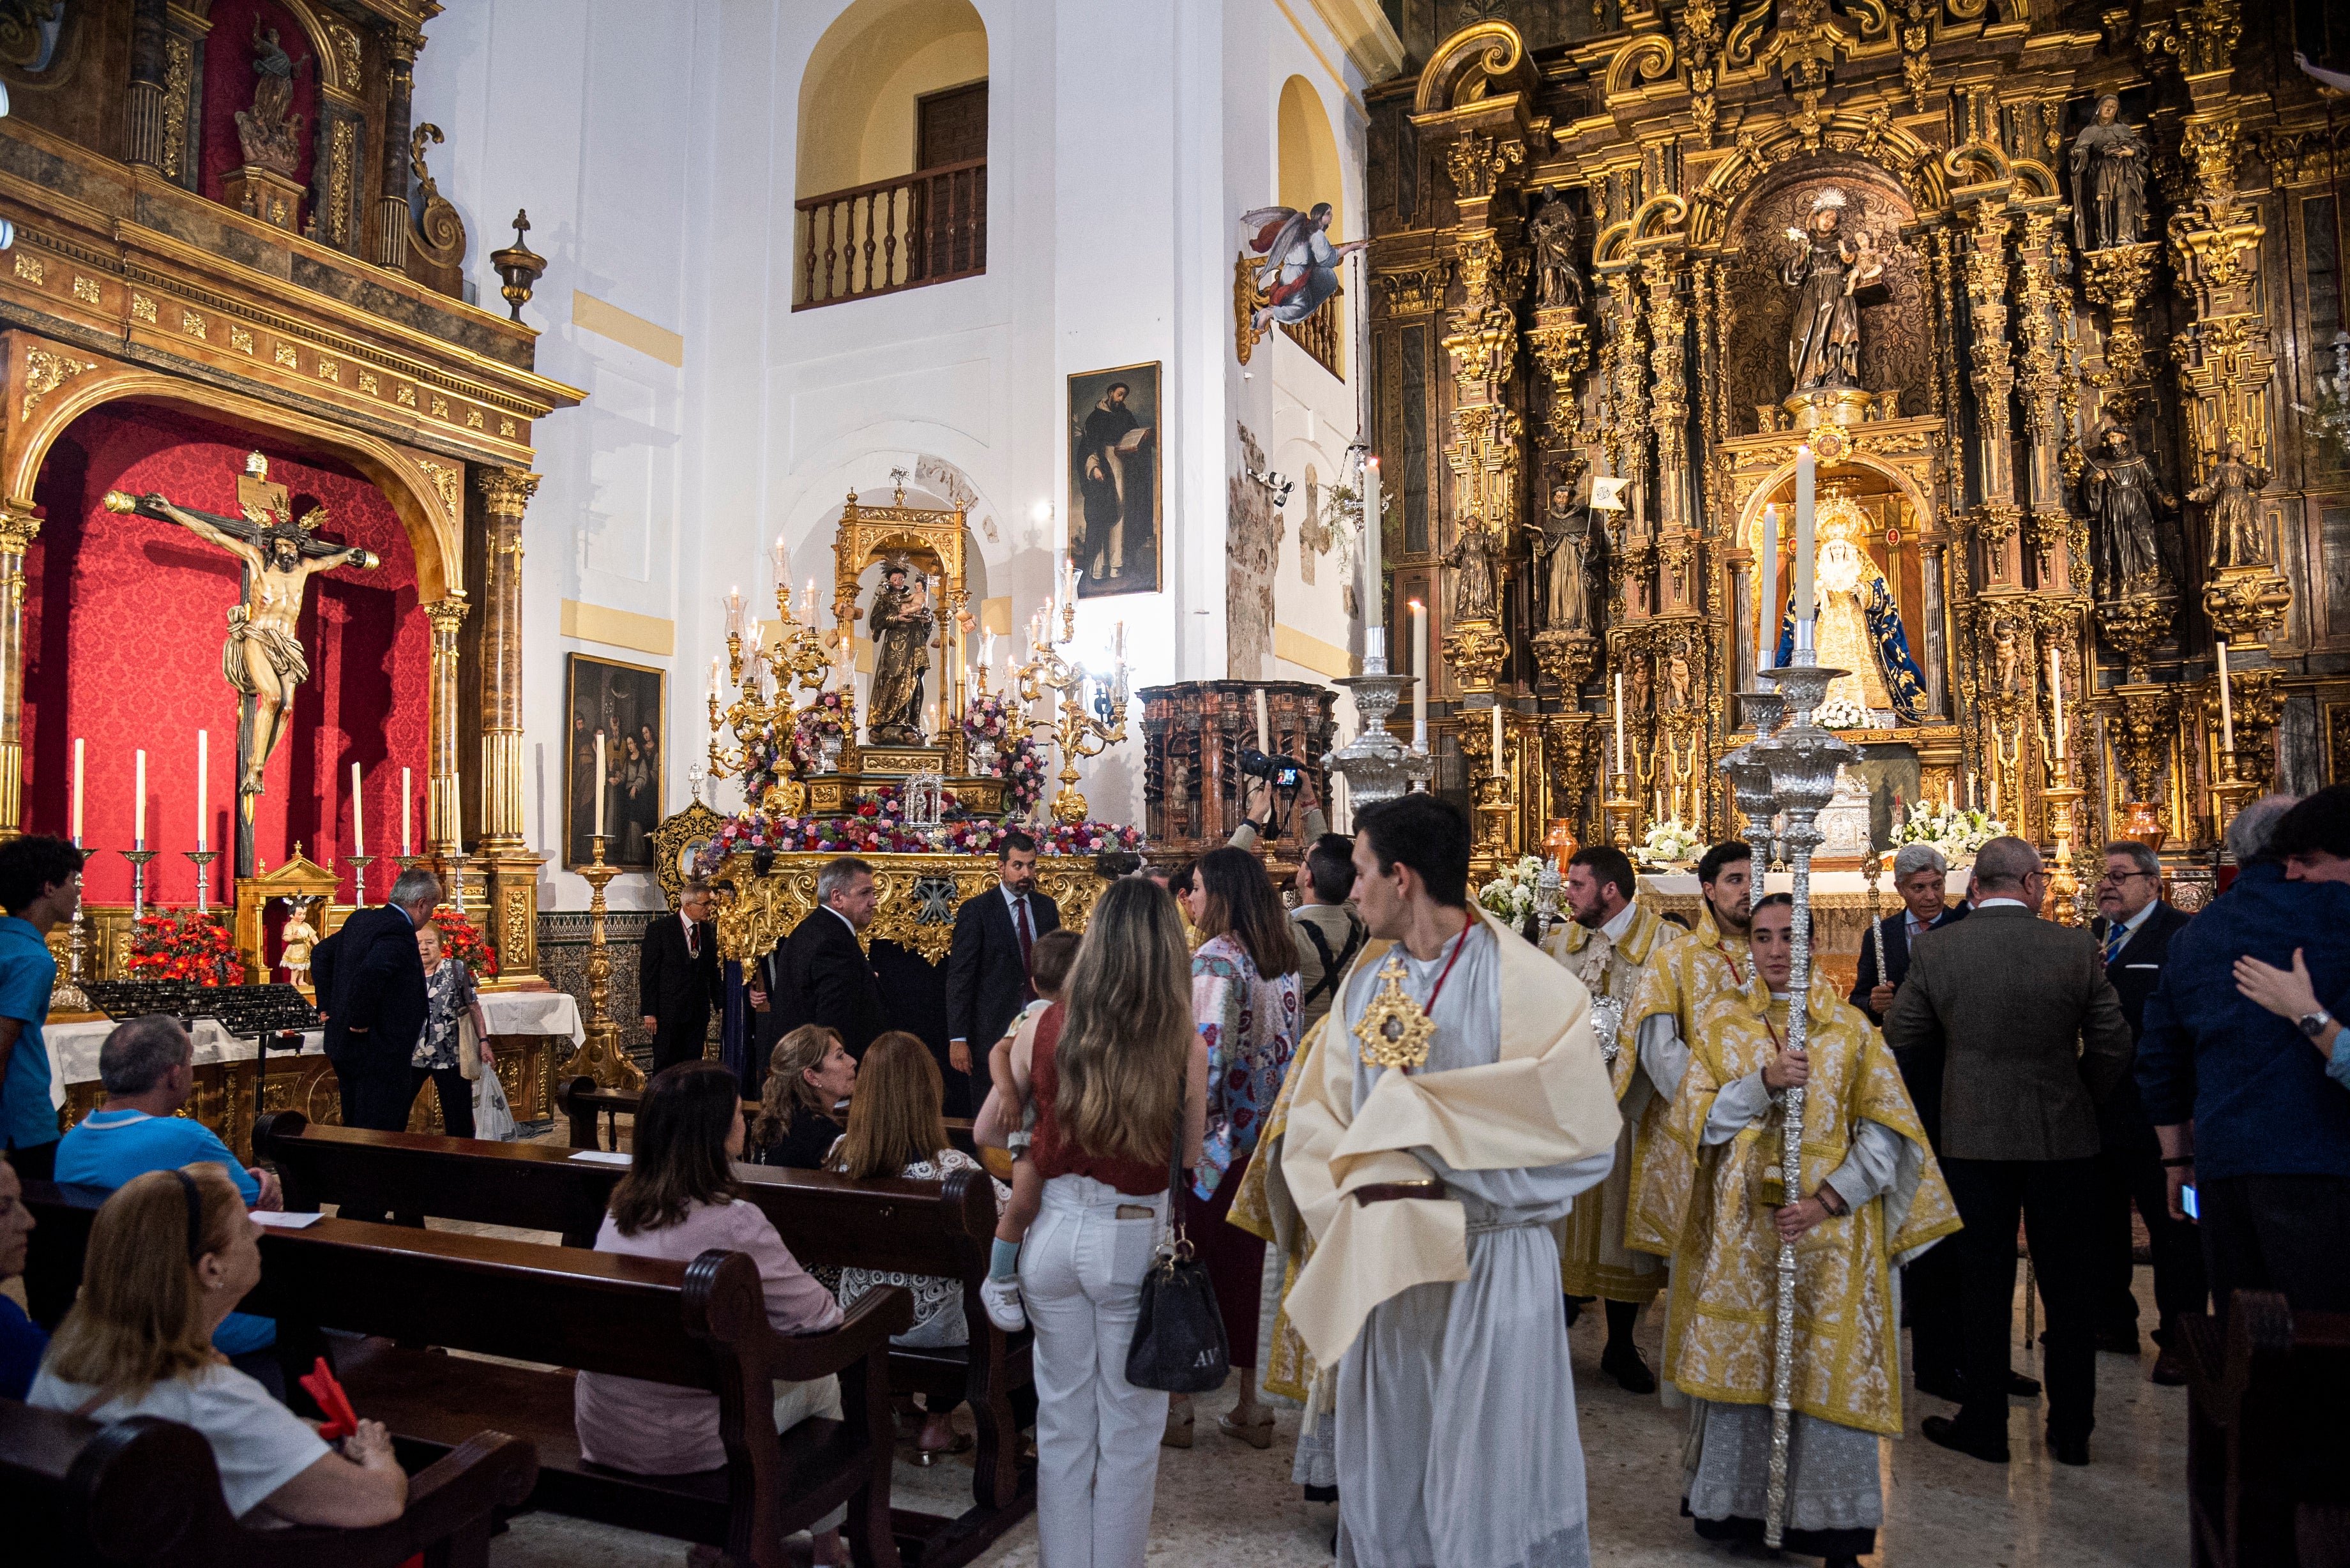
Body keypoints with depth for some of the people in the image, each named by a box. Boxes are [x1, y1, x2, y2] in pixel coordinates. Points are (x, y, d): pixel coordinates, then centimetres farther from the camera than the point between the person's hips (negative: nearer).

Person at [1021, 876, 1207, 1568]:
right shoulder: (1183, 1040, -13)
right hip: (1135, 1236, -2)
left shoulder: (1053, 1024, -7)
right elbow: (1191, 1156, -4)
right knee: (1128, 1430, 14)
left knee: (1062, 1421, 18)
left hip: (1056, 1230, 3)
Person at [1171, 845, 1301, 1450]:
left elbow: (1207, 1056, -22)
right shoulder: (1281, 960, 7)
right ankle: (1250, 1405, 22)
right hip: (1263, 1139, 7)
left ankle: (1178, 1405, 16)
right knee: (1245, 1265, 15)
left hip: (1216, 1139, -7)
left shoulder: (1216, 959, -17)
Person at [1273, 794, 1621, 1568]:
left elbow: (1578, 1130, -17)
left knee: (1488, 1491, 7)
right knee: (1384, 1480, 16)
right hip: (1381, 1265, 5)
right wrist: (1364, 1184, -15)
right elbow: (1317, 1117, 6)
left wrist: (1412, 1123, -15)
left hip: (1494, 1268, -5)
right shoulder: (1364, 983, 6)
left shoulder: (1525, 982, -11)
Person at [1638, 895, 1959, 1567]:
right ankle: (1736, 1508, 19)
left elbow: (1884, 1134, -1)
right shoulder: (1723, 1024, 6)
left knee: (1829, 1370, -2)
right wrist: (1765, 1081, -16)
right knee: (1738, 1361, 4)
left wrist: (1827, 1201, -12)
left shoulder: (1852, 1029, 3)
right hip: (1740, 1228, 1)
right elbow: (1698, 1121, -2)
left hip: (1829, 1230, -1)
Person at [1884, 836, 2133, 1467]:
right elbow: (2113, 1043, -3)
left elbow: (1902, 1037, 0)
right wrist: (2079, 1096, 14)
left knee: (1983, 1280, 9)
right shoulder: (2075, 947, -7)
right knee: (2068, 1287, 13)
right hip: (2064, 1134, 1)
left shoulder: (1934, 949, -7)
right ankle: (2071, 1430, 22)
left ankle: (1984, 1424, 17)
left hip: (1973, 1136, 0)